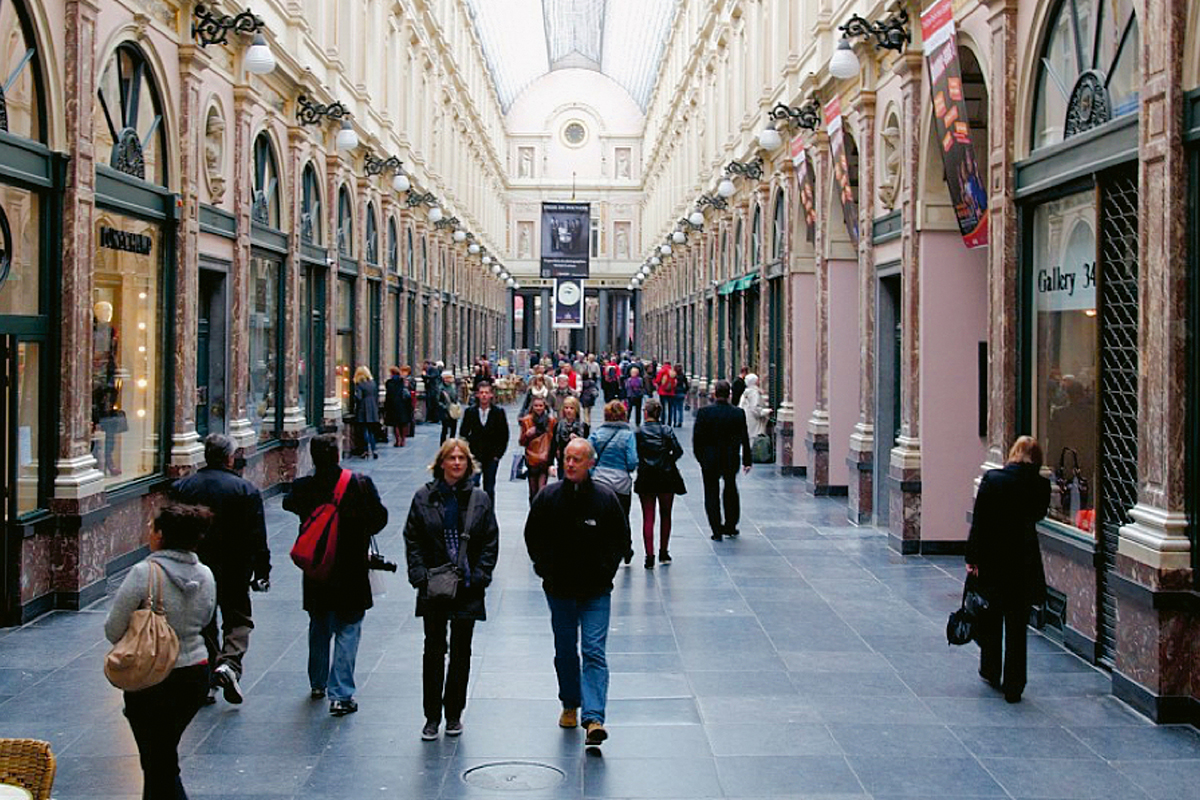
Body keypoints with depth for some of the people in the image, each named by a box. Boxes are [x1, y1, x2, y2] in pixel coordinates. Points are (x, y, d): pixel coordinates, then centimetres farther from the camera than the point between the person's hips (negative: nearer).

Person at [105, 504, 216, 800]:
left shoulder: (144, 573, -19)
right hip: (196, 673, 6)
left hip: (150, 678, -6)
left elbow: (113, 631, -13)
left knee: (158, 762, 5)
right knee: (165, 751, 24)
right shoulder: (205, 575, -2)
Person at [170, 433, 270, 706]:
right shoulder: (246, 490, -7)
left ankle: (207, 683, 14)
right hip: (233, 571, -2)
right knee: (238, 620, 11)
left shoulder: (181, 488, 1)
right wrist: (262, 571, -2)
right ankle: (229, 663, -13)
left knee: (203, 624, 13)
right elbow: (257, 538, -8)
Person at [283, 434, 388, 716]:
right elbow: (379, 517, -8)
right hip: (352, 571, -3)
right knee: (347, 631, 4)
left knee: (319, 629, 21)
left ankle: (318, 684, 37)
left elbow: (289, 504, 12)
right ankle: (341, 695, -2)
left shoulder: (303, 487, -9)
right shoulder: (360, 484, -15)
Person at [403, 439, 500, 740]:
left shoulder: (479, 499, 2)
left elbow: (490, 543, 4)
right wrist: (421, 576, -8)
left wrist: (478, 576, -7)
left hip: (467, 588, 1)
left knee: (461, 651, 8)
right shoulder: (424, 498, 1)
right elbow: (413, 540, 2)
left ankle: (454, 714, 20)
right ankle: (432, 716, 11)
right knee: (434, 650, 3)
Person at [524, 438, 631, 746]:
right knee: (565, 651, 14)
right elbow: (533, 536, 9)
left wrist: (605, 570, -4)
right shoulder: (548, 496, -1)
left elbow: (621, 539, 5)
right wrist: (545, 569, 1)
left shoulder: (605, 498, -4)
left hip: (596, 592, -2)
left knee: (594, 652, -10)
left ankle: (593, 718, -16)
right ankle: (570, 705, 33)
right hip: (559, 589, 2)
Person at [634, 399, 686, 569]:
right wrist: (667, 460, 9)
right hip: (666, 478, 1)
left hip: (645, 478, -1)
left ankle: (649, 556, -7)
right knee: (665, 515, 16)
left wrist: (642, 463, 10)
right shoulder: (667, 430, -4)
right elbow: (678, 451, -8)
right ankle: (663, 553, 25)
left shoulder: (638, 433, -5)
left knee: (648, 517, 2)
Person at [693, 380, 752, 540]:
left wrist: (700, 457, 4)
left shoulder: (704, 412, -11)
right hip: (731, 460, 2)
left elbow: (697, 437, -8)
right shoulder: (739, 414, -7)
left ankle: (717, 531, 5)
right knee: (731, 491, 21)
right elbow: (744, 439, -2)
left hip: (710, 461, -2)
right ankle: (730, 526, 28)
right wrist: (746, 461, 6)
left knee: (711, 494, 8)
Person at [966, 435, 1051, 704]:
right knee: (1017, 624, 6)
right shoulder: (1040, 485, -7)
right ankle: (1013, 686, 8)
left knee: (991, 616, 19)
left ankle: (991, 671, 33)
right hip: (1024, 563, 0)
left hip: (991, 558, 0)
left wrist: (972, 559, -5)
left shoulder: (991, 479, -9)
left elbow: (978, 521, -9)